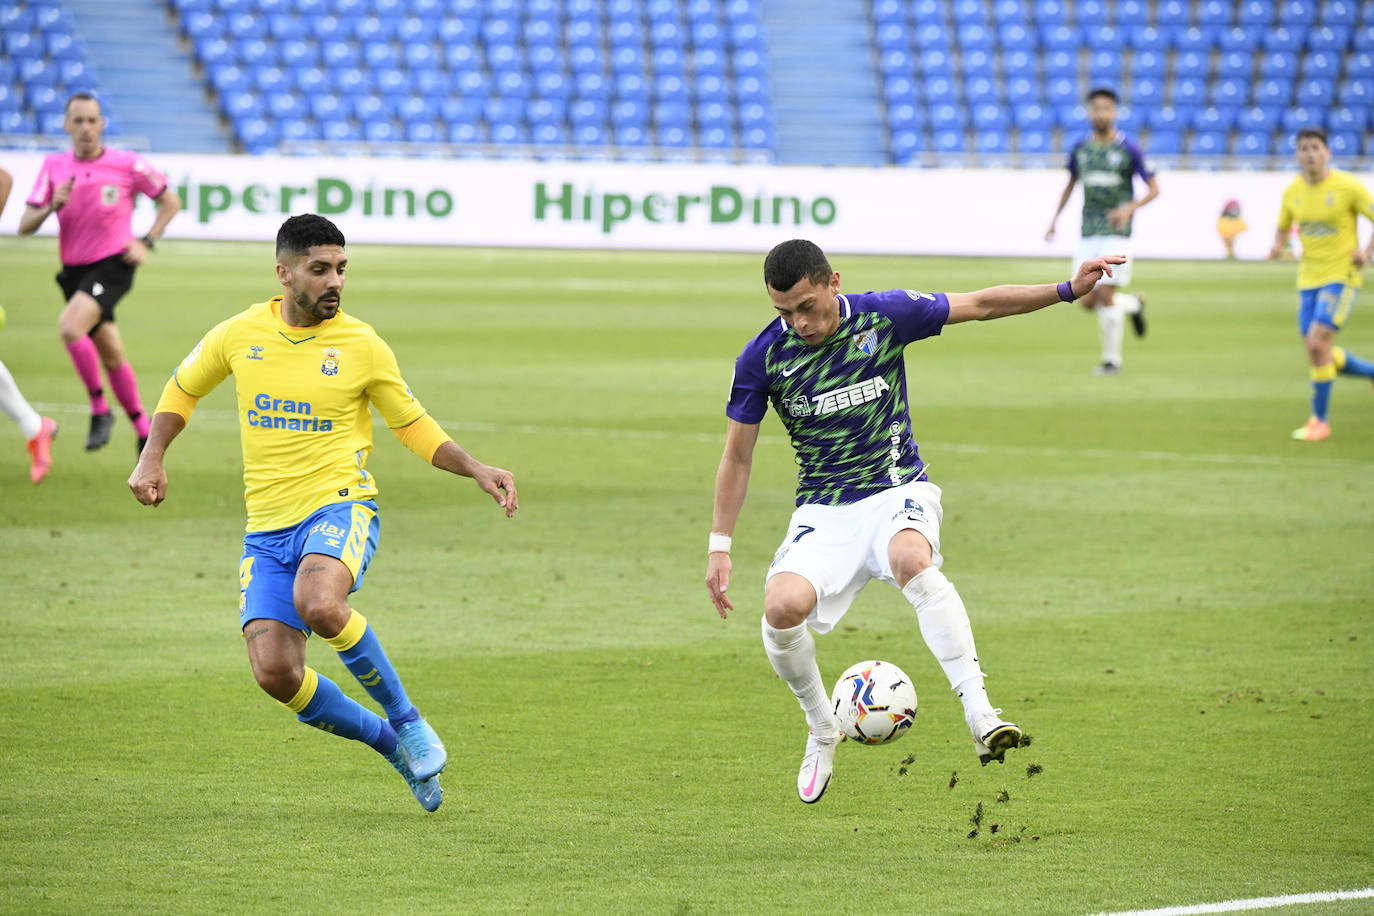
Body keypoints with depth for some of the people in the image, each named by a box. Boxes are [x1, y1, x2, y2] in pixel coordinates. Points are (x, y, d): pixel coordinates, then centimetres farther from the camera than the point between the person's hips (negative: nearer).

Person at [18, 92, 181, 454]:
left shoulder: (128, 165, -9)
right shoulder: (54, 166, 0)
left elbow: (170, 201, 5)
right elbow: (25, 227, -2)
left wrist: (146, 243, -6)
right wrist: (51, 206, -21)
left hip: (113, 265, -4)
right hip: (74, 270, 5)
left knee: (69, 326, -27)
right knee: (112, 357, 10)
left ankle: (100, 409, -12)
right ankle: (142, 428, 26)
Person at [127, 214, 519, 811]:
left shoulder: (361, 345, -2)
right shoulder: (239, 335, 3)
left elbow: (413, 426, 11)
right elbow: (182, 390, 22)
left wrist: (476, 470, -3)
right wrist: (151, 461, 9)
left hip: (339, 504, -3)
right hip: (266, 527, 3)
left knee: (318, 604, -37)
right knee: (275, 673, -14)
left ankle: (406, 720, -14)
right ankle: (386, 740, 12)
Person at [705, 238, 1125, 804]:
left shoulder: (884, 315, -7)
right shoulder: (762, 358, -6)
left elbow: (981, 305, 2)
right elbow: (737, 455, 4)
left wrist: (1068, 290, -6)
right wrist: (720, 546, 2)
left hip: (897, 491, -1)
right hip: (823, 510, 1)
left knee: (912, 560, -37)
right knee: (782, 605, -27)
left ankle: (980, 715, -42)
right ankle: (821, 730, 2)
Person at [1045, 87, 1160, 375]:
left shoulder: (1128, 150, -6)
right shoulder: (1080, 149, 7)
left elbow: (1154, 189, -3)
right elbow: (1071, 184, 24)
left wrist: (1130, 208, -20)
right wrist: (1055, 219, 19)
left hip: (1116, 231, -5)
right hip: (1089, 233, 5)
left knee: (1106, 295, -12)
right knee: (1088, 301, 0)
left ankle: (1112, 359, 1)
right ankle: (1134, 304, 29)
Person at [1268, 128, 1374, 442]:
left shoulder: (1348, 186, -11)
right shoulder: (1293, 192, 3)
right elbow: (1283, 226, 19)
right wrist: (1277, 246, -4)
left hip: (1341, 276, -6)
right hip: (1308, 278, 6)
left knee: (1317, 343, -18)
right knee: (1317, 353, 6)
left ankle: (1320, 420, -5)